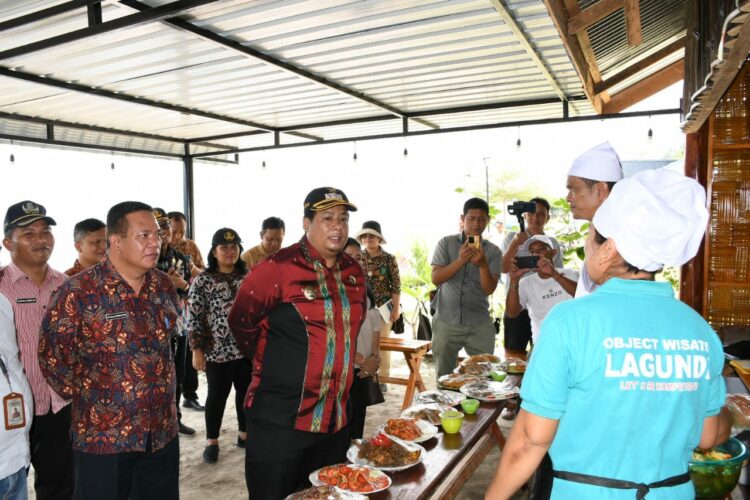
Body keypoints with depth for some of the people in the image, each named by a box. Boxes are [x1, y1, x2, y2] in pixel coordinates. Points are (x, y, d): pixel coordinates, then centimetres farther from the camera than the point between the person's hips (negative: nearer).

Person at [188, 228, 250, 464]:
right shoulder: (202, 281, -6)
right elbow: (194, 319, -7)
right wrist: (197, 350, -10)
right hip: (217, 351, -4)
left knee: (247, 392, 13)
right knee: (217, 396, 9)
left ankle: (245, 434, 31)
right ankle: (212, 441, 24)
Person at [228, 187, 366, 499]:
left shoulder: (353, 271, 4)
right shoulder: (278, 268, -16)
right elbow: (241, 322, -8)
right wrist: (271, 364, -1)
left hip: (336, 419, 6)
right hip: (280, 418, -6)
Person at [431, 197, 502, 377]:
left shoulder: (493, 251, 3)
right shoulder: (446, 243, 1)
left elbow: (489, 289, -6)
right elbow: (436, 278, -9)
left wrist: (483, 265, -25)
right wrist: (460, 261, -24)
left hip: (479, 324, 1)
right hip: (446, 322, 0)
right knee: (444, 378, 8)